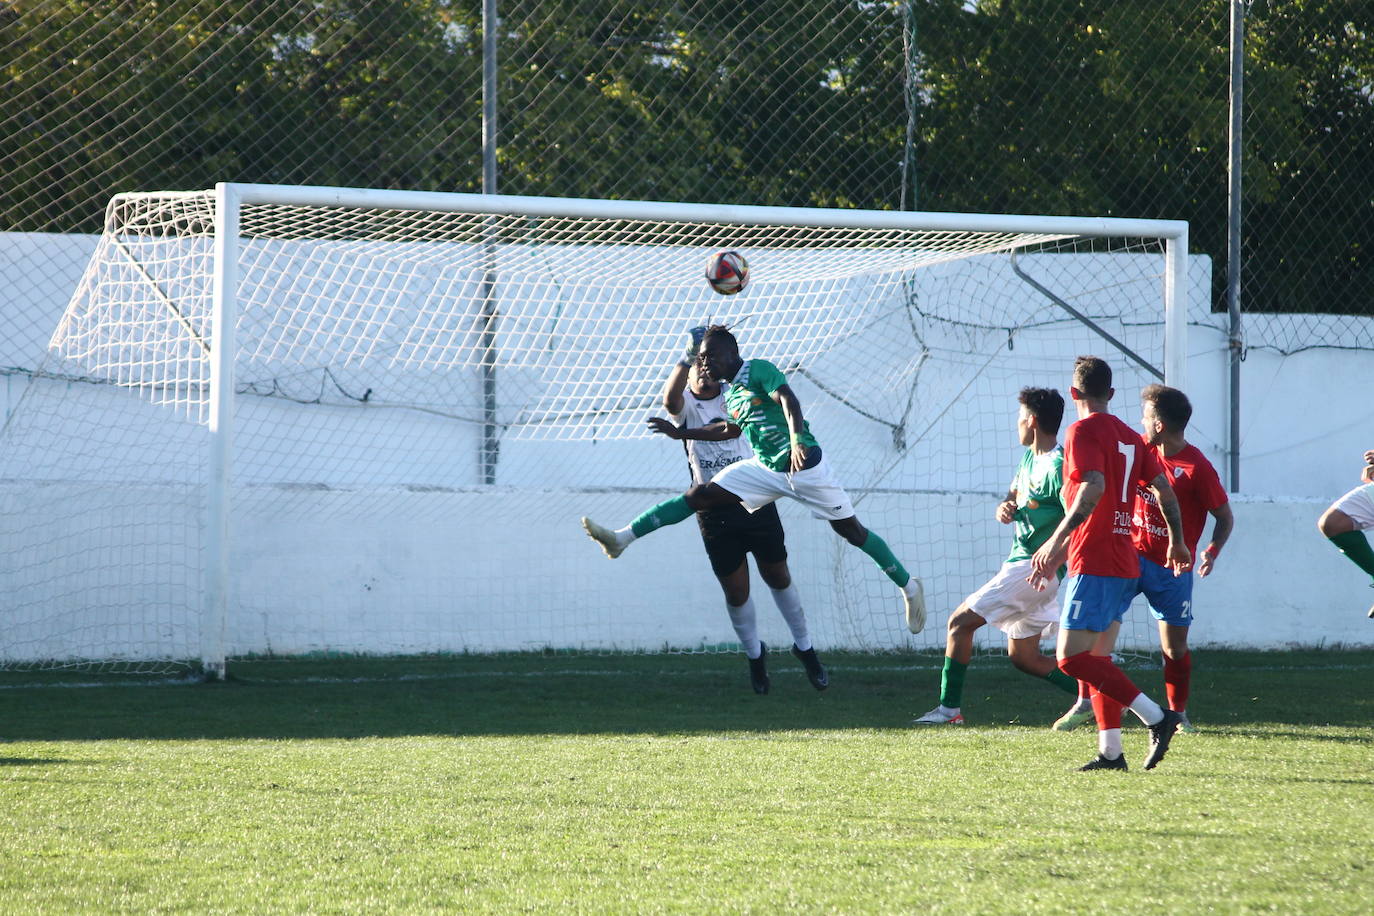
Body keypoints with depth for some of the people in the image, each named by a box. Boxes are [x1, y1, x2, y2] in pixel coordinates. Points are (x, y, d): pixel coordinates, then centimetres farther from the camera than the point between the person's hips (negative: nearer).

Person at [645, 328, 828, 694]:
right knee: (735, 590, 2)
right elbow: (670, 399, -28)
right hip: (714, 510, 0)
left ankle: (804, 647, 25)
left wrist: (681, 433, -29)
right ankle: (754, 654, 24)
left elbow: (731, 429, -21)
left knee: (778, 577, 9)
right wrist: (689, 354, -34)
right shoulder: (685, 403, -2)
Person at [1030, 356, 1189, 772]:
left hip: (1094, 563, -9)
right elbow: (1164, 489, 16)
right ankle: (1110, 751, 6)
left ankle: (1156, 716, -17)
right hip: (1126, 563, 9)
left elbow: (1093, 488, -22)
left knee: (1071, 657, -12)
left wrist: (1056, 541, -24)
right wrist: (1177, 543, 28)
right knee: (1097, 659, 12)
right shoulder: (1129, 437, 15)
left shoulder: (1083, 431, -9)